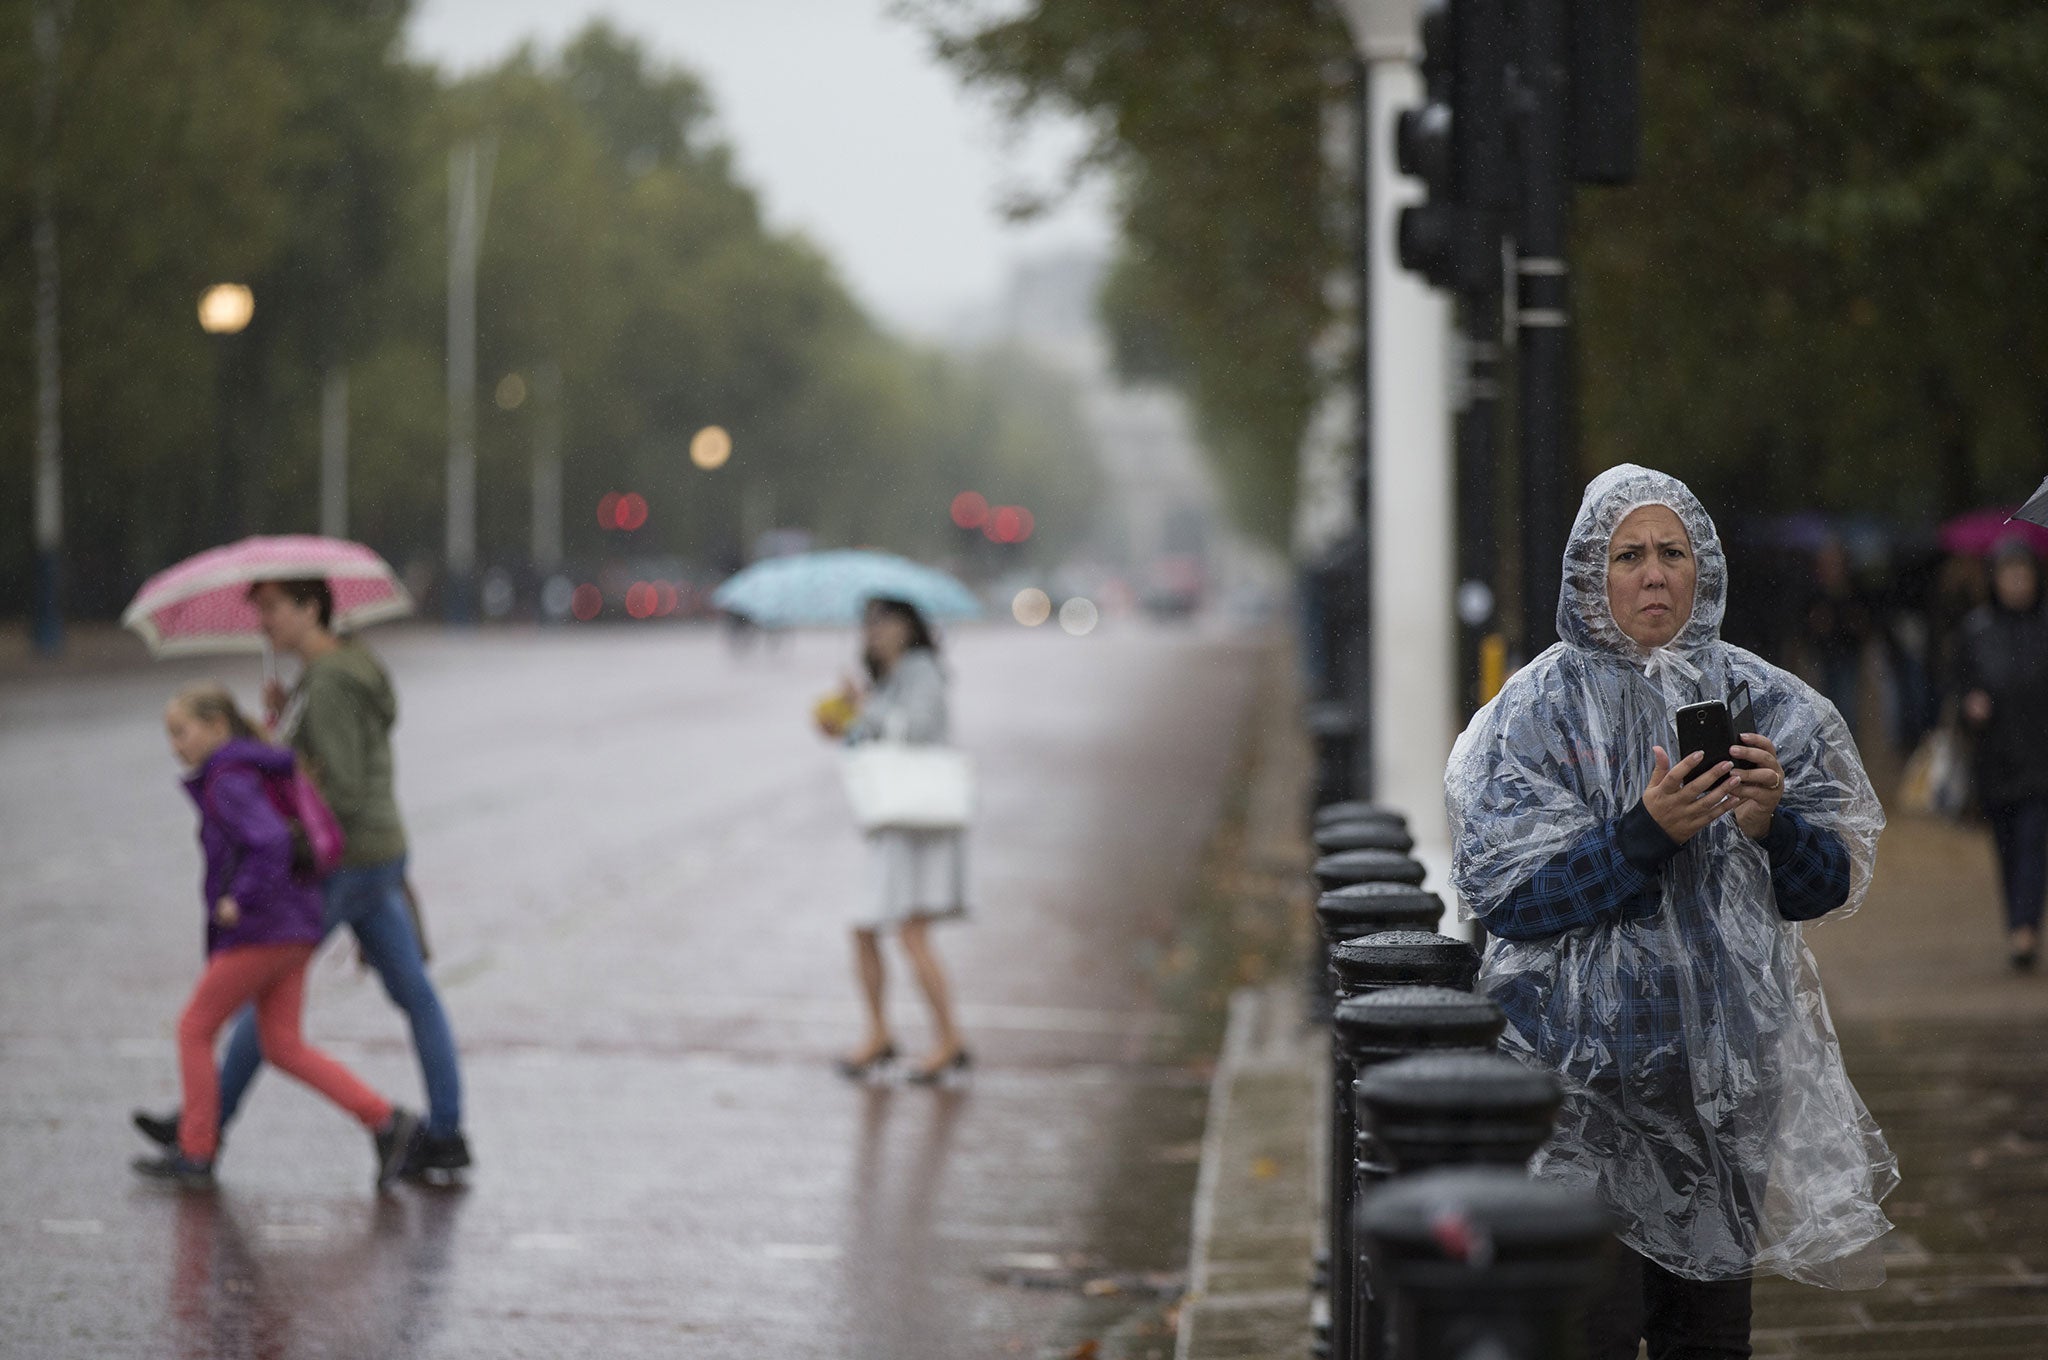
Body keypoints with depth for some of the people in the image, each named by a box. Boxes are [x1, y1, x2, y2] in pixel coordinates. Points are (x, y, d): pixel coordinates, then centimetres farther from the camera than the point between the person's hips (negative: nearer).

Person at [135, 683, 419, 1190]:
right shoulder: (259, 772, 16)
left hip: (260, 934, -9)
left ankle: (194, 1153, 10)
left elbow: (271, 842, -29)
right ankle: (385, 1120, -3)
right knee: (283, 1047, 7)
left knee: (195, 1029, 4)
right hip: (294, 933, 9)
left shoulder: (230, 783, -14)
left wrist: (240, 900, -21)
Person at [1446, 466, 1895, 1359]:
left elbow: (1831, 885, 6)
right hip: (1590, 1065, -3)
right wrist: (1643, 833, -22)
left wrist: (1771, 826, -15)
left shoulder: (1761, 700, 6)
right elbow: (1501, 897, -11)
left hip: (1728, 1055, 4)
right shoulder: (1541, 709, -3)